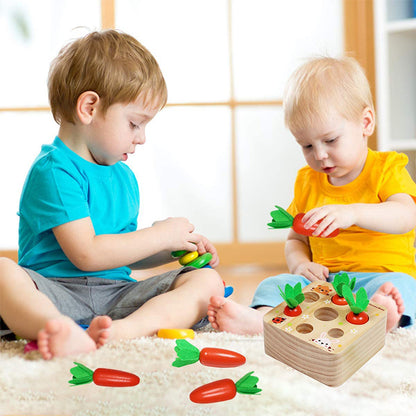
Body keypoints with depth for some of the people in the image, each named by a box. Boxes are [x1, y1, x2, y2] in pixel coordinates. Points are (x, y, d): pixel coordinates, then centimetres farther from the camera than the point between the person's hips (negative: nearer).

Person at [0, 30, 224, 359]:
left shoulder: (124, 176, 19)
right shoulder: (54, 170, -9)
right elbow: (86, 254, -17)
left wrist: (175, 251, 10)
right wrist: (161, 236, -9)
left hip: (117, 294, 7)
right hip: (56, 292, -6)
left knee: (208, 281, -13)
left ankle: (122, 330, -39)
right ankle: (68, 335, -60)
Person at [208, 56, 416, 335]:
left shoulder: (386, 169, 2)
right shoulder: (308, 181, 16)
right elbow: (295, 240, 22)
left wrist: (352, 212, -36)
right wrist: (300, 264, -3)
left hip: (383, 274, -3)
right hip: (323, 279, 4)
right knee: (275, 285, -20)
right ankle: (260, 318, -49)